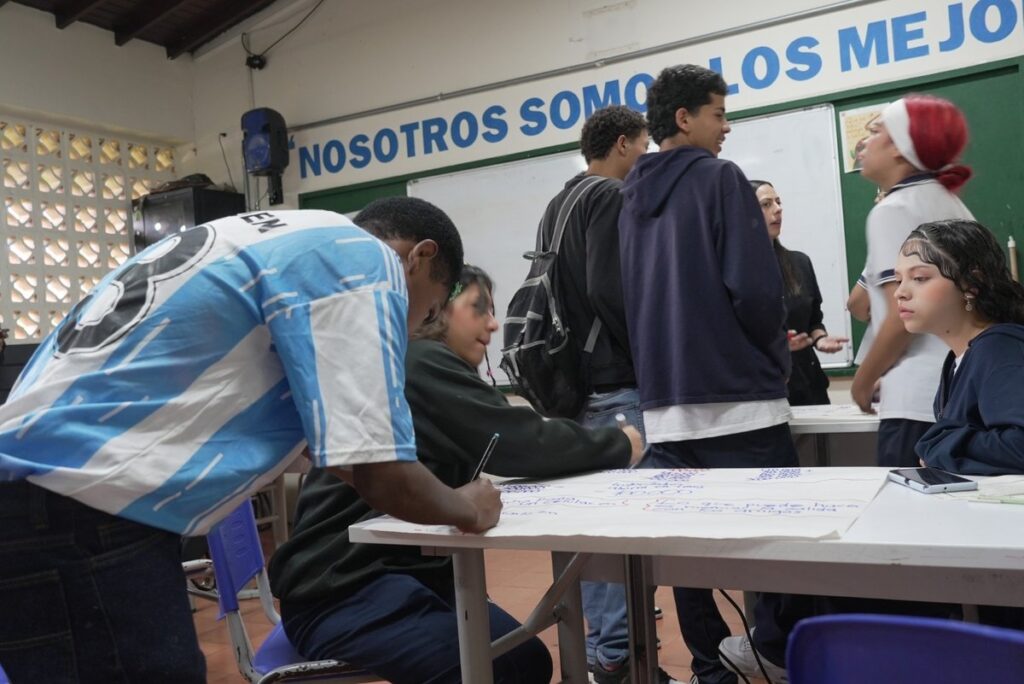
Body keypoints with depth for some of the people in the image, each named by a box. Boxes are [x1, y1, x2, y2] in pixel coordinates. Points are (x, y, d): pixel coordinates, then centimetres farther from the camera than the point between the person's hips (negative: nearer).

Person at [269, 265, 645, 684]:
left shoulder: (430, 369, 15)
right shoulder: (419, 365, -15)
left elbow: (504, 445, 10)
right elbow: (524, 446, -19)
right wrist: (620, 445, -5)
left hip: (397, 569, 9)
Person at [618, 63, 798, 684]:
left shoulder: (629, 199, 15)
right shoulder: (720, 178, -5)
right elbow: (755, 287, -14)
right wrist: (773, 351, 2)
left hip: (664, 405, 7)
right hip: (739, 396, -6)